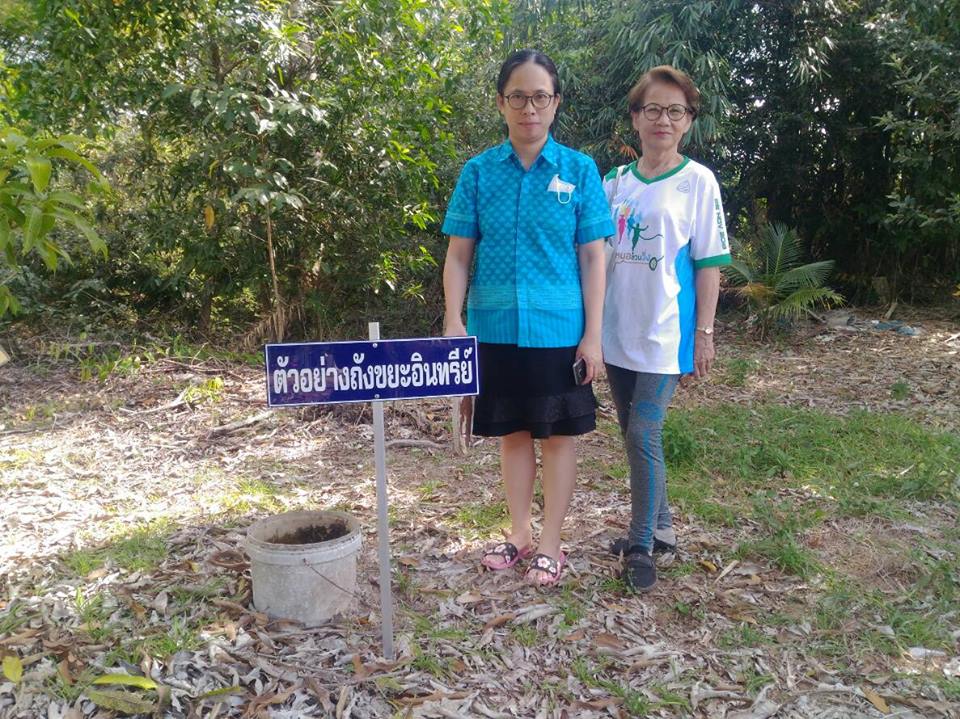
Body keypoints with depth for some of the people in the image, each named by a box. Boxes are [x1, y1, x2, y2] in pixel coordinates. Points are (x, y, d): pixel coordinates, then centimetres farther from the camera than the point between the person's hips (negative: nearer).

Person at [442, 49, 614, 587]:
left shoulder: (579, 171, -2)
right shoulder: (479, 172, 2)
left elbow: (593, 257, -2)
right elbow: (459, 254, 3)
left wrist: (593, 334, -6)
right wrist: (453, 320, -8)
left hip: (559, 331, -1)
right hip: (495, 329, 2)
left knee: (558, 435, 7)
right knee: (513, 433, 14)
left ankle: (551, 544, 24)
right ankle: (520, 533, 31)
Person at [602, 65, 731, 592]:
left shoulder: (697, 182, -3)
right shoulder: (615, 182, 9)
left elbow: (709, 263, -5)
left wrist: (704, 333, -9)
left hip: (665, 335, -5)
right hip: (616, 332, 5)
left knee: (644, 435, -9)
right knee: (634, 435, 13)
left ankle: (642, 547, 7)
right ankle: (659, 527, 30)